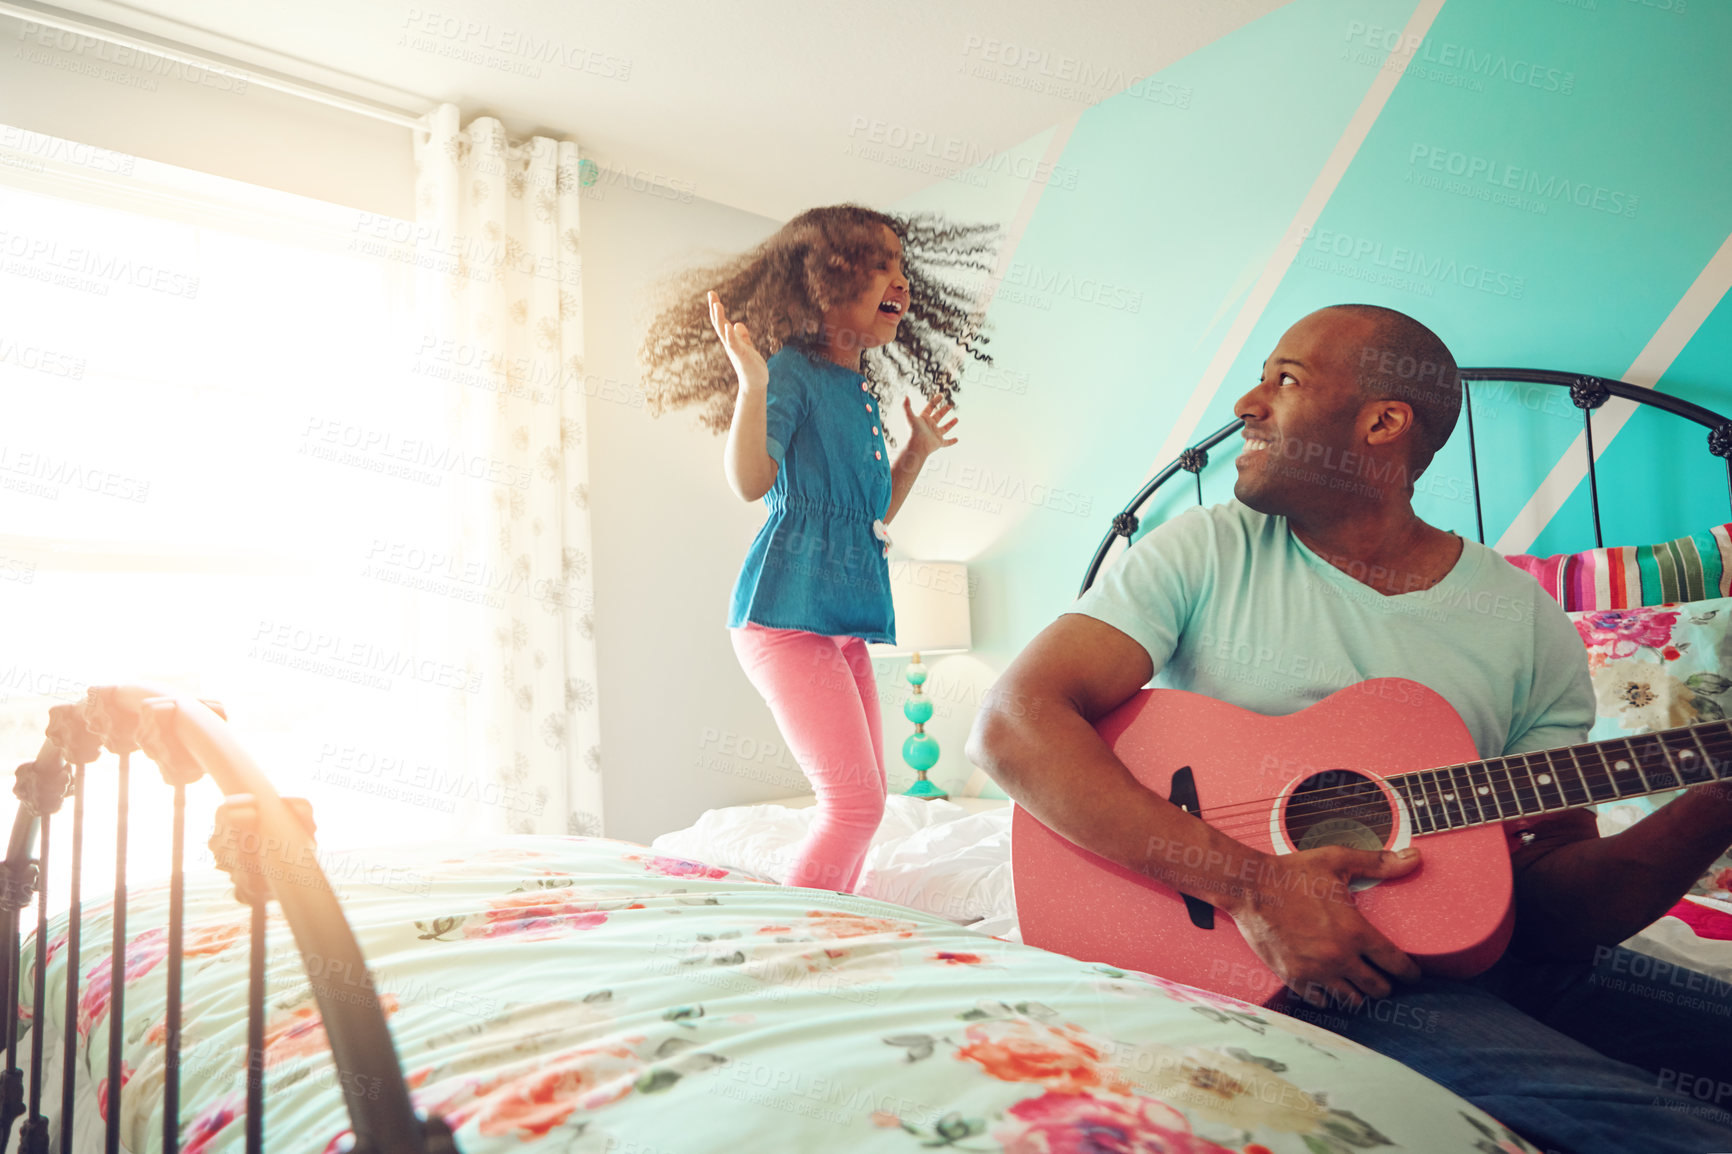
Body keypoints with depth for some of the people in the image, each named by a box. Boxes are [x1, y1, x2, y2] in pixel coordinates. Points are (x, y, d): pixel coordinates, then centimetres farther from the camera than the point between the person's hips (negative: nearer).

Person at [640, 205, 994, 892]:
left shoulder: (865, 392, 19)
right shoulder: (794, 372, -6)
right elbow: (750, 482, -21)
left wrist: (918, 450, 23)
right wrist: (752, 385, -32)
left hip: (845, 620, 9)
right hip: (787, 610, -9)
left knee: (862, 803, 10)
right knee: (856, 803, -13)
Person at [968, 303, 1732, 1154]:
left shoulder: (1522, 615, 5)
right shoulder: (1206, 552, -2)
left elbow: (1553, 899, 5)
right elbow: (1011, 726, -15)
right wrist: (1250, 883, -23)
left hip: (1473, 948, 5)